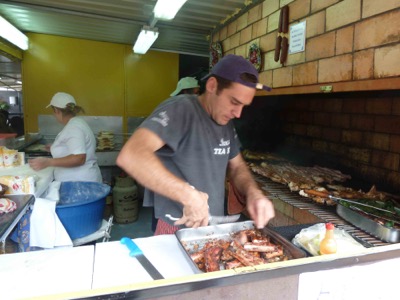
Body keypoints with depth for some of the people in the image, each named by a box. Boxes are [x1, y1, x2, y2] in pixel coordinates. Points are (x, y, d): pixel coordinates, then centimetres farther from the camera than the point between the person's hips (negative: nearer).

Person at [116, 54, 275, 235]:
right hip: (177, 230, -7)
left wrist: (253, 192, -9)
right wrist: (189, 195, -35)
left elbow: (236, 166, 11)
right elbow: (130, 156, -34)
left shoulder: (226, 122, 3)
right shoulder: (180, 109, -21)